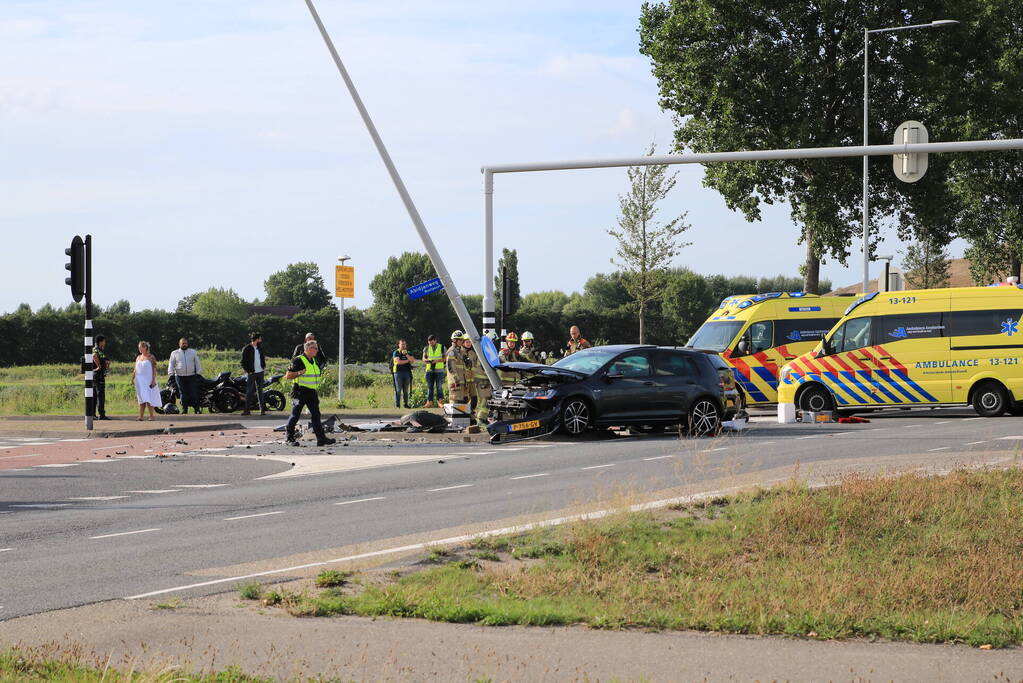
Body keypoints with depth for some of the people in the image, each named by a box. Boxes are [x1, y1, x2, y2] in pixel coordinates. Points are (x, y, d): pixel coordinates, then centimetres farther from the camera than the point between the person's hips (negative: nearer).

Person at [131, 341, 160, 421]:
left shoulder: (151, 357, -3)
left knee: (148, 399, -8)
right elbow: (135, 370, 16)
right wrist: (132, 378, 8)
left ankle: (151, 415, -1)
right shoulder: (138, 357, 13)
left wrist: (153, 380, -13)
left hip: (148, 380, -5)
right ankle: (141, 416, 2)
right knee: (141, 399, 4)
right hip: (140, 381, 5)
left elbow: (154, 369, -7)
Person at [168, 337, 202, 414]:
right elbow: (171, 364, 7)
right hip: (180, 377, 0)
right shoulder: (174, 353, 10)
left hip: (192, 376, 0)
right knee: (183, 394, 0)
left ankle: (197, 409, 1)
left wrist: (198, 373, 5)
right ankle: (184, 410, 6)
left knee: (194, 393, -5)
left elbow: (197, 363, 14)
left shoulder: (193, 352, 13)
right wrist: (171, 375, -4)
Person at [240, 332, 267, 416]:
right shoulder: (247, 349, -8)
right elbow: (243, 362, -6)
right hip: (251, 373, -5)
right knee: (249, 391, -4)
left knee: (260, 390, 7)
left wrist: (264, 367, 11)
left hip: (260, 372, 5)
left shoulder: (260, 348, 11)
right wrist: (248, 371, -13)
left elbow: (263, 357, 24)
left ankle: (262, 409, 8)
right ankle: (247, 410, -3)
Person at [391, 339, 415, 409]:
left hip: (407, 372, 4)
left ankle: (405, 404, 8)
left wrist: (406, 354, -10)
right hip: (398, 372, -4)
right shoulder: (396, 353, 4)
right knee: (398, 389, -7)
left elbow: (413, 360, 0)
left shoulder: (408, 353, 16)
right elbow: (398, 361, -11)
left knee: (406, 390, 3)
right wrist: (407, 361, -2)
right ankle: (397, 404, -5)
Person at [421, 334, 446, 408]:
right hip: (429, 370, 2)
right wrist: (426, 360, -18)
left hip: (439, 370, -2)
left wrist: (437, 360, -18)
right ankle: (429, 402, 3)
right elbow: (423, 358, 6)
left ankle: (440, 402, -3)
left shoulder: (441, 347, 3)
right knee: (429, 387, 1)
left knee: (439, 387, -6)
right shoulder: (426, 348, 10)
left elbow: (444, 358, -1)